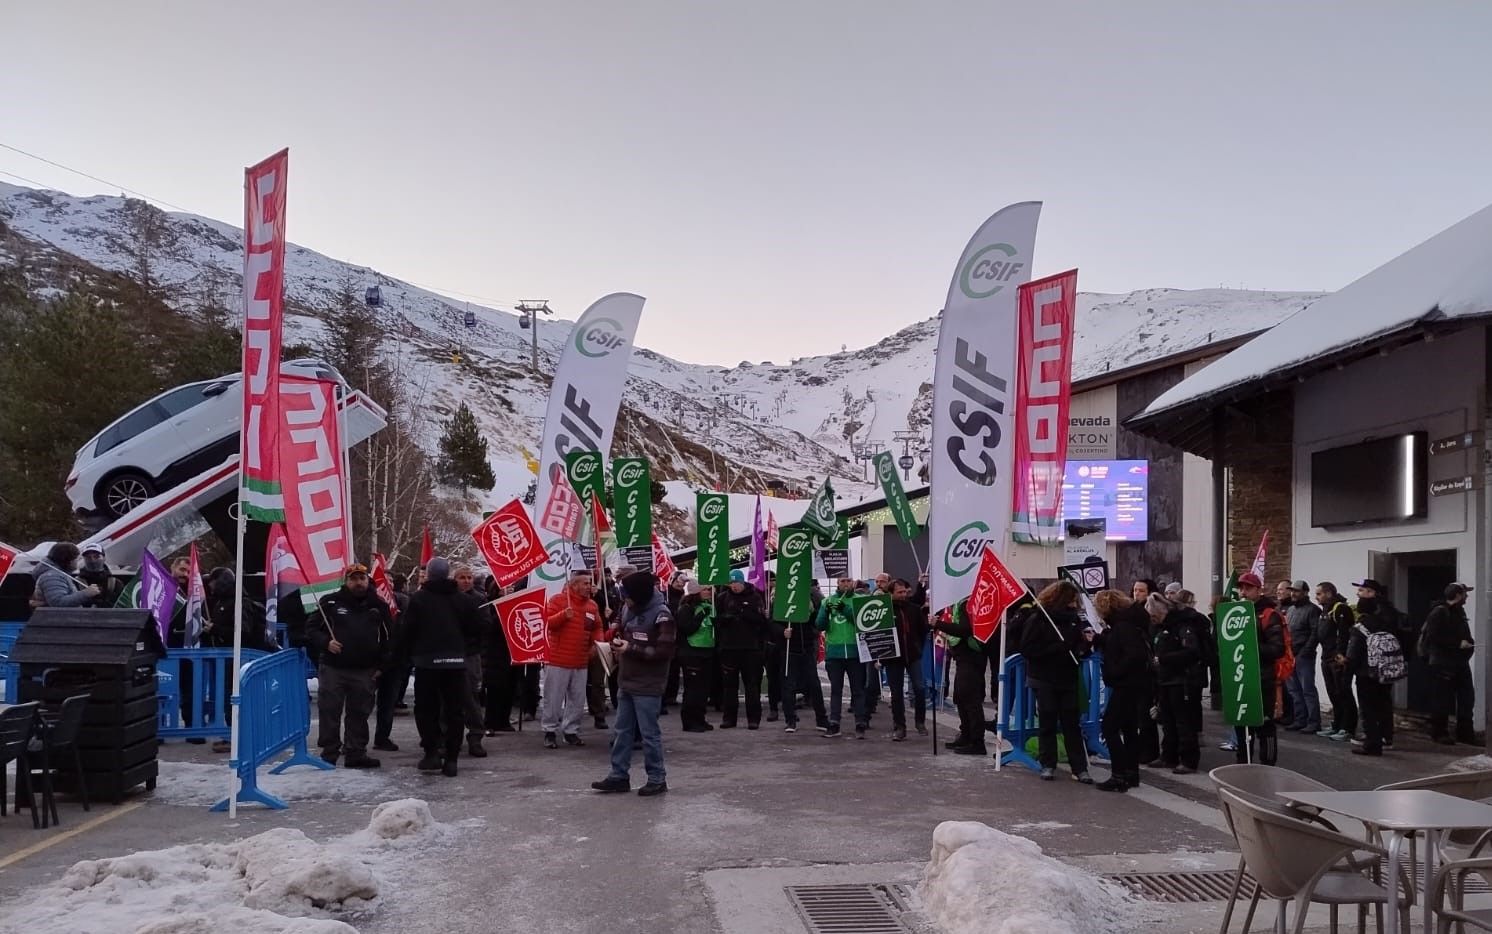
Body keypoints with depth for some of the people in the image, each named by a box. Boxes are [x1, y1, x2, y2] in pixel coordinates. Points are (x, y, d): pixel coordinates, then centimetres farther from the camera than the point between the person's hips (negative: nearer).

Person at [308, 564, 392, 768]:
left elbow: (388, 638, 11)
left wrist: (381, 666, 4)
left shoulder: (378, 605, 6)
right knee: (330, 712, 2)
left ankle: (356, 753, 16)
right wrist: (326, 643, -14)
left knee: (359, 714, 7)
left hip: (365, 671, 2)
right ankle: (329, 753, 12)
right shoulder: (330, 602, 1)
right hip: (333, 668, -1)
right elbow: (313, 629, 6)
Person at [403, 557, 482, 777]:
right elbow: (474, 629, 6)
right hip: (456, 661, 3)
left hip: (427, 661, -2)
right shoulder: (463, 600, 4)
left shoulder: (418, 599, -4)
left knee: (425, 708, 9)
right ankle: (451, 759, 5)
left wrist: (411, 655, 8)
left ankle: (432, 752, -2)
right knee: (455, 711, 7)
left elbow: (408, 630, -5)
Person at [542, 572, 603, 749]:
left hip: (581, 661, 5)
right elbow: (547, 623, -11)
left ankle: (571, 731, 19)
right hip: (558, 660, -5)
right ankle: (550, 732, 11)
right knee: (553, 698, 1)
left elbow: (598, 628, 15)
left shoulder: (592, 605, 8)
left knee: (577, 699, 9)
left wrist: (597, 642, -4)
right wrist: (563, 615, -27)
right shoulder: (558, 599, -6)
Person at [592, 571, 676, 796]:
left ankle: (657, 779, 11)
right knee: (622, 731, 12)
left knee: (649, 733, -1)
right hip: (626, 681, 8)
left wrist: (631, 649, -19)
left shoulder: (661, 615, -15)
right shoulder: (631, 610, 8)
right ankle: (619, 776, 20)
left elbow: (665, 651, -19)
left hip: (648, 686, -8)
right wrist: (618, 641, 2)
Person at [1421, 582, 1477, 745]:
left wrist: (1469, 642, 3)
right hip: (1443, 663, -9)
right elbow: (1434, 637, -21)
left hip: (1460, 663, 9)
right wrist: (1458, 644, -21)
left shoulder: (1459, 611, 15)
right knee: (1444, 700, -3)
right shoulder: (1439, 612, -13)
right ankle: (1439, 733, 8)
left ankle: (1465, 733, 20)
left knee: (1467, 698, 10)